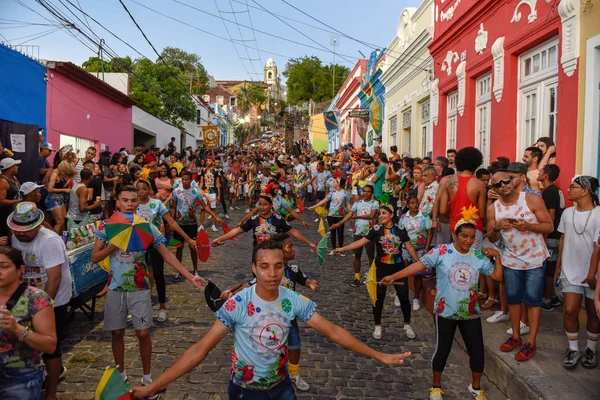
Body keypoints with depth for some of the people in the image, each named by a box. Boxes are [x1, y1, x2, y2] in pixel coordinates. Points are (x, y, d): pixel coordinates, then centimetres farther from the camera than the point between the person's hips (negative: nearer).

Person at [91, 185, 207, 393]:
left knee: (143, 333, 0)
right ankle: (121, 373, 32)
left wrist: (190, 277, -12)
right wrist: (115, 244, -22)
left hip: (140, 289, -1)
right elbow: (94, 257, -4)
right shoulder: (107, 226, -4)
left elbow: (167, 255, -5)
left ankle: (147, 376, 20)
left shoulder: (147, 227, -7)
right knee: (117, 333, 11)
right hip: (116, 288, 1)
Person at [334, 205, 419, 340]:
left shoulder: (400, 230, -2)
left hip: (398, 267, 1)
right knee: (379, 298, 4)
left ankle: (407, 325, 27)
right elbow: (361, 242, -9)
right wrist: (343, 249, -17)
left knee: (404, 297, 6)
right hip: (381, 268, -1)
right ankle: (378, 327, 22)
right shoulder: (377, 229, -6)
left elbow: (409, 247, 4)